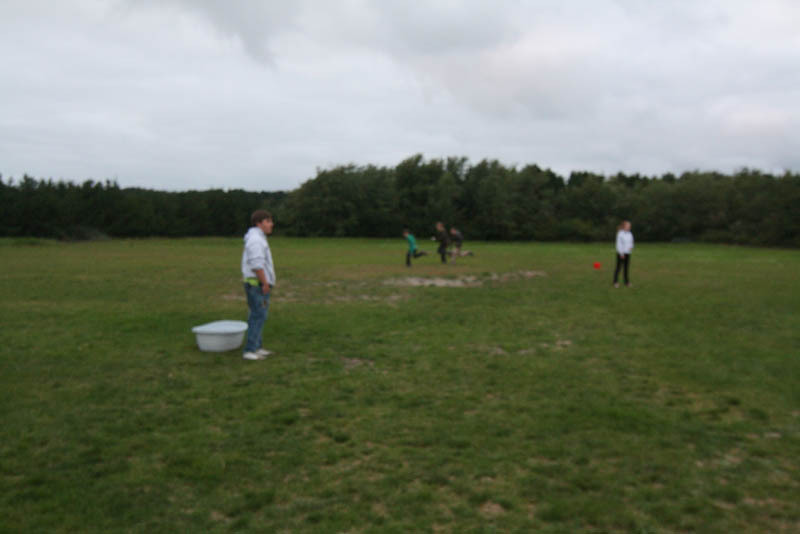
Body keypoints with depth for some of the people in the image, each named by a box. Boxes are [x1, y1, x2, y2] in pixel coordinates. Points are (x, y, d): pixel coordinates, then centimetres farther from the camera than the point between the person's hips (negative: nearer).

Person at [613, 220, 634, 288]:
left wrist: (631, 247, -4)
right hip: (621, 253, -6)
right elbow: (618, 244, -13)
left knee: (626, 267, 7)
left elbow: (631, 242, 19)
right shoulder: (620, 233, -11)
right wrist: (621, 253, -15)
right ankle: (615, 282, 3)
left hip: (627, 253, 6)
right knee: (619, 267, -3)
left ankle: (627, 282, 11)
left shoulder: (629, 234, 10)